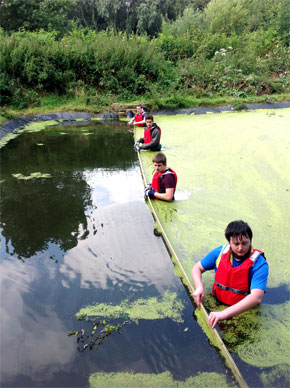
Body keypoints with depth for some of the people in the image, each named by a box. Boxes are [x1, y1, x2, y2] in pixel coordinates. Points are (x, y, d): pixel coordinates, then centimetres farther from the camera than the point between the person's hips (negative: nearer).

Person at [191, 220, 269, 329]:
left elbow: (256, 298, -32)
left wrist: (224, 313, -42)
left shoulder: (259, 264, -18)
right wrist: (199, 287, -16)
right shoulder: (220, 252, -6)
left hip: (244, 311, -3)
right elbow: (197, 268, 6)